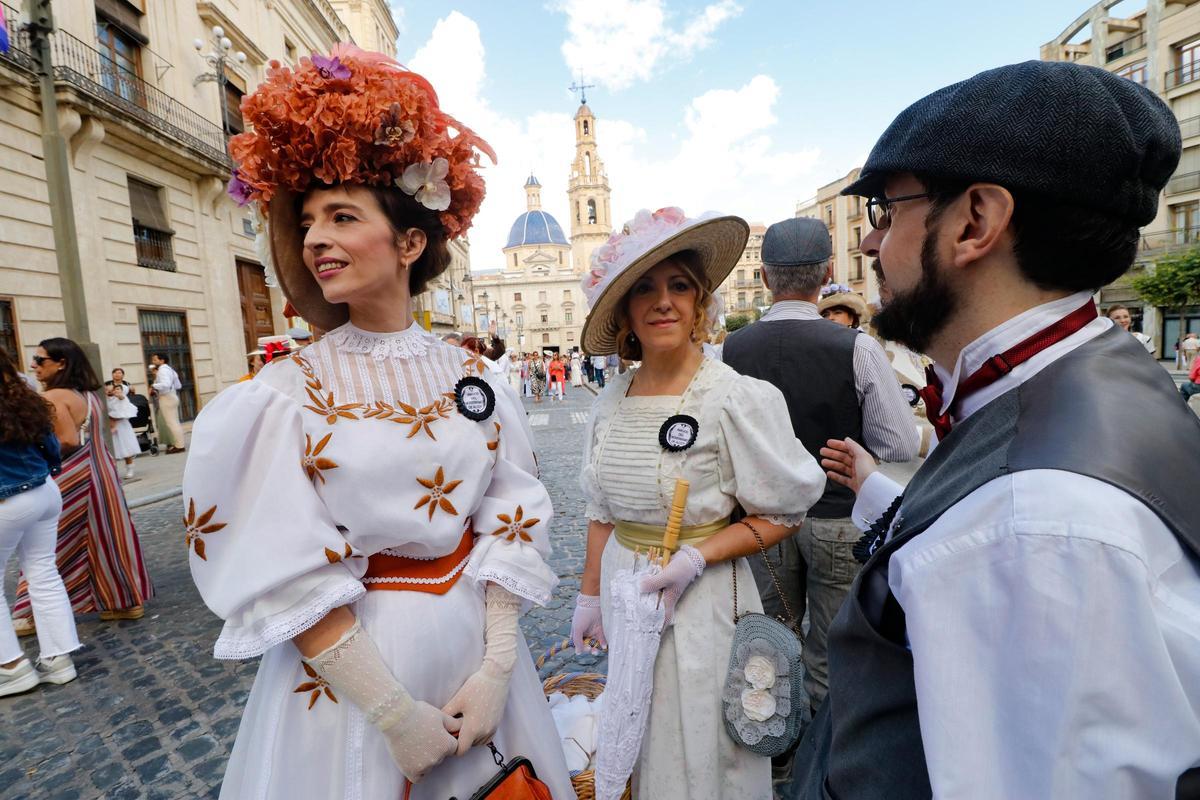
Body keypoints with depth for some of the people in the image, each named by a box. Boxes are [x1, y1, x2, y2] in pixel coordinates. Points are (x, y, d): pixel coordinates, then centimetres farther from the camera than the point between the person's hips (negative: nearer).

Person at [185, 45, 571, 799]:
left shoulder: (475, 378, -5)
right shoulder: (285, 395, -11)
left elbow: (510, 522, -5)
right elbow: (291, 580, -13)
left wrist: (497, 667, -11)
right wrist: (394, 715, -14)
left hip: (473, 640, 3)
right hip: (346, 659, -2)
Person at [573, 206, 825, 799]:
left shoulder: (737, 398, -17)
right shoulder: (611, 403, -1)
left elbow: (785, 514, -10)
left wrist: (697, 558, -21)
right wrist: (590, 595, 11)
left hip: (700, 599, -5)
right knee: (637, 751, 24)